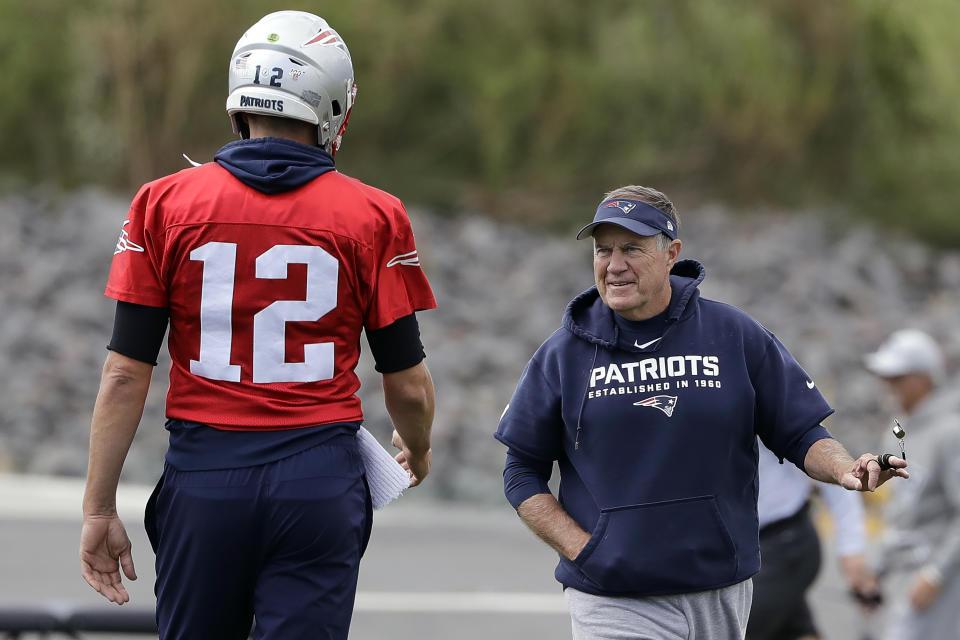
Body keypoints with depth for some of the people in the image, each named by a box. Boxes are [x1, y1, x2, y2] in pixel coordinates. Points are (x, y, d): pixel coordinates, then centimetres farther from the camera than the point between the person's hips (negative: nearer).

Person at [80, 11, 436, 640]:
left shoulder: (166, 204, 0)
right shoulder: (373, 217, -2)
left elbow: (126, 374, -2)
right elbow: (408, 385, 3)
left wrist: (99, 509, 5)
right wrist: (418, 449, 26)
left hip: (204, 476, 1)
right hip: (320, 481, -1)